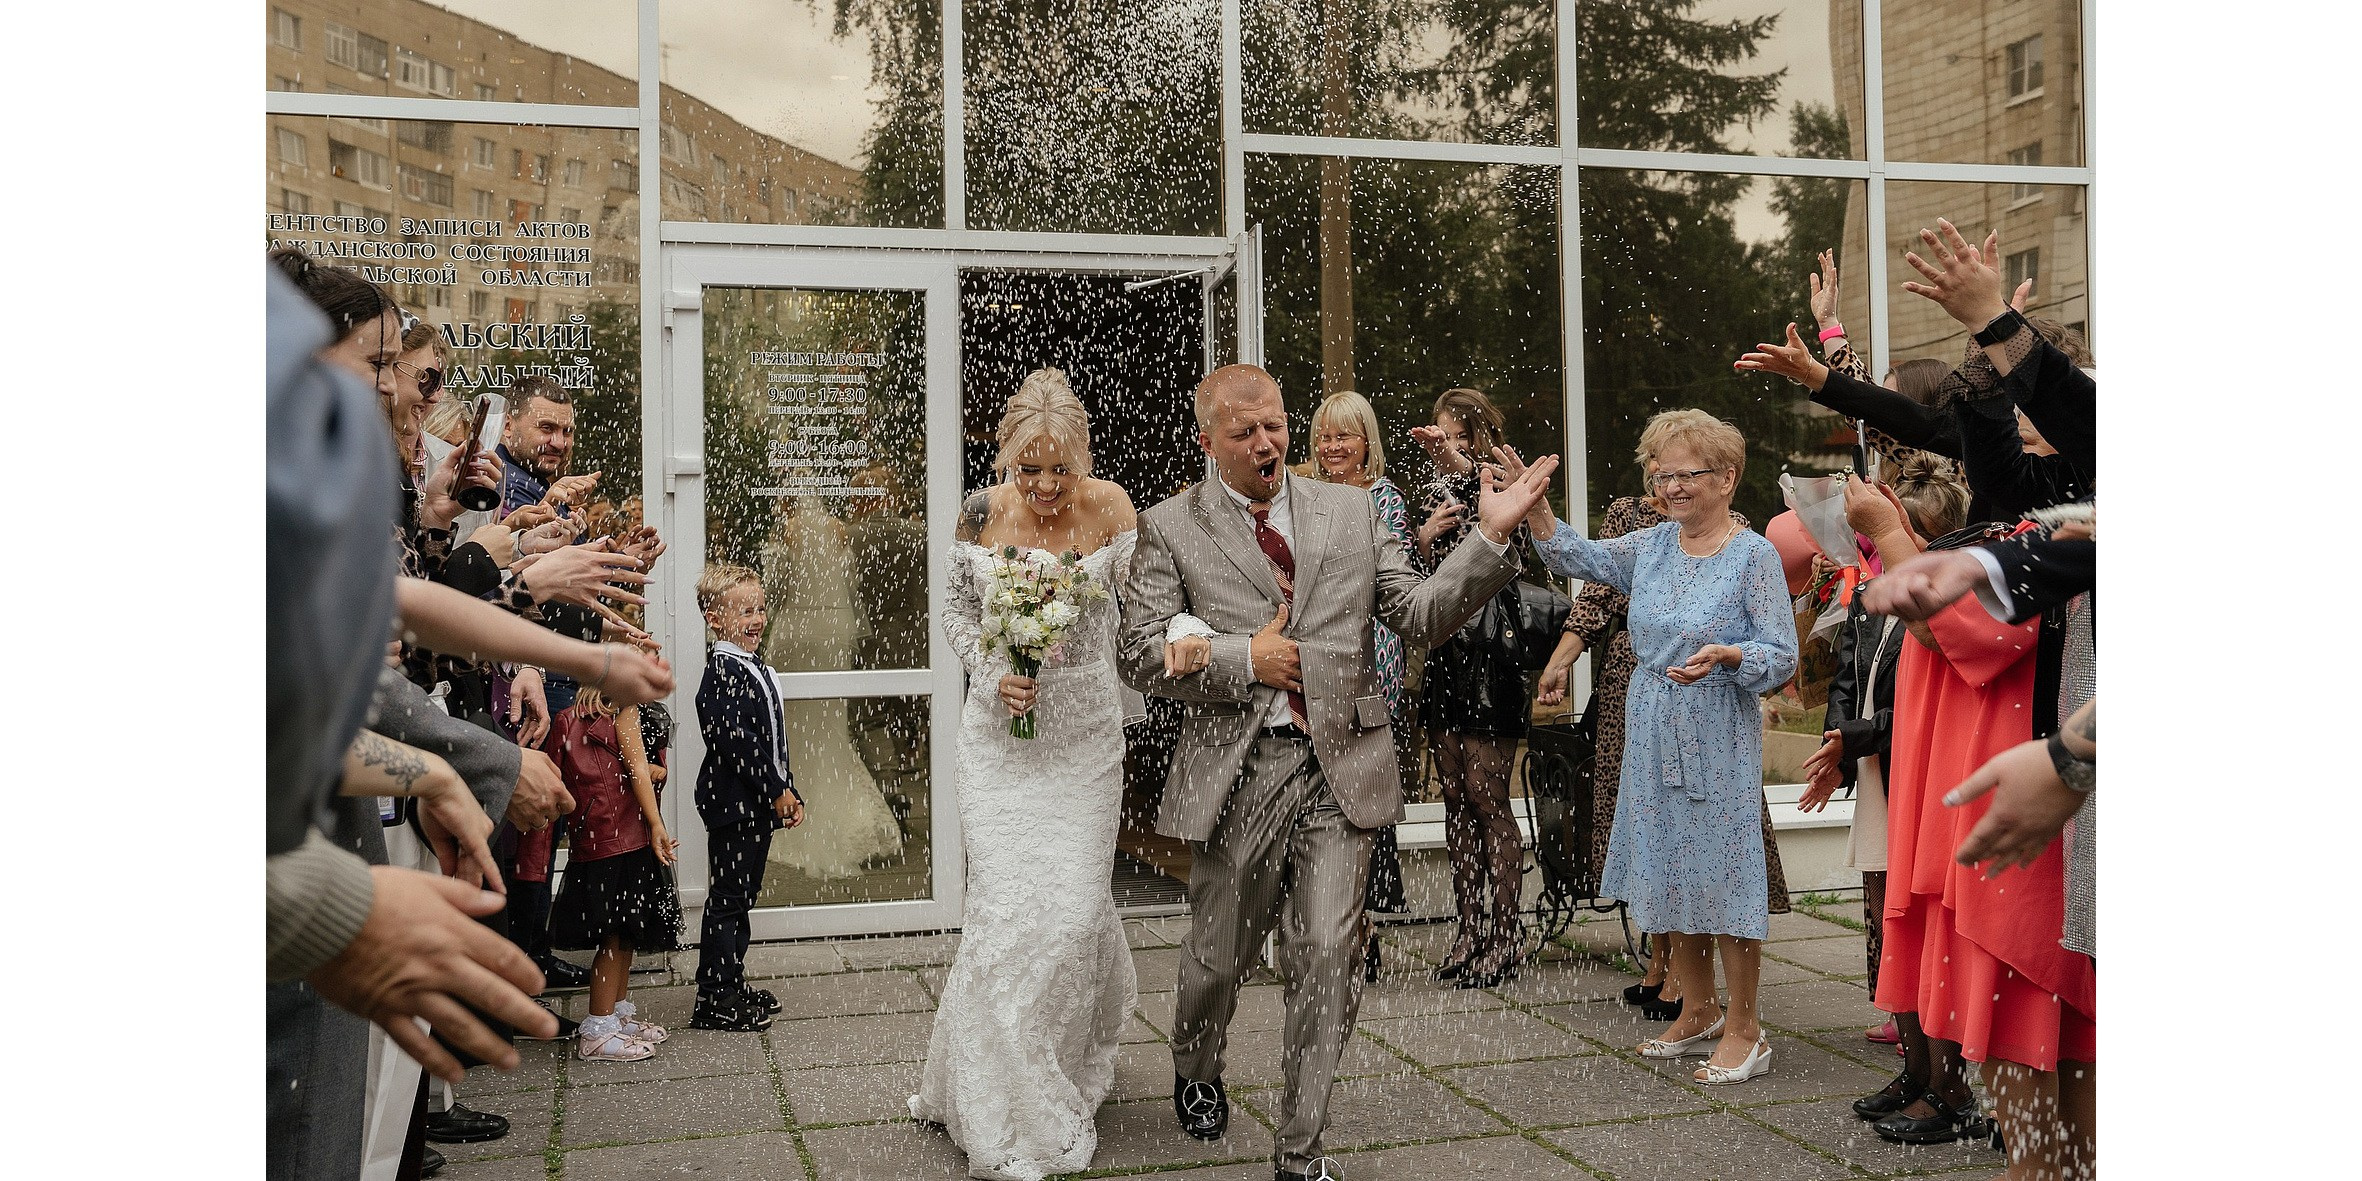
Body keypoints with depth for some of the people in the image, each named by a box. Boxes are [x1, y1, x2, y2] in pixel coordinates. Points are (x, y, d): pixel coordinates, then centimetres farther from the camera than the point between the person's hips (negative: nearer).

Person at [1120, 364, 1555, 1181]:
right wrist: (1243, 658, -10)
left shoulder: (1351, 511, 11)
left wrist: (1491, 537, -5)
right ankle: (1195, 1071, 47)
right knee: (1218, 958, 13)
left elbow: (1420, 616, 6)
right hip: (1235, 769, -1)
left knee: (1326, 960, -3)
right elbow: (1143, 654, -3)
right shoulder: (1171, 528, 3)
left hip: (1340, 765, 1)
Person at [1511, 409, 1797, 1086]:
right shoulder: (1652, 546, 8)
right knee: (1671, 874, 13)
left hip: (1719, 741, -6)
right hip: (1653, 737, 6)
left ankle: (1744, 1031, 11)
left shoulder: (1754, 555, -8)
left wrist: (1725, 656, -29)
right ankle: (1698, 1014, 29)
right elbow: (1575, 558, 8)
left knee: (1723, 876, -2)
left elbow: (1783, 656, -11)